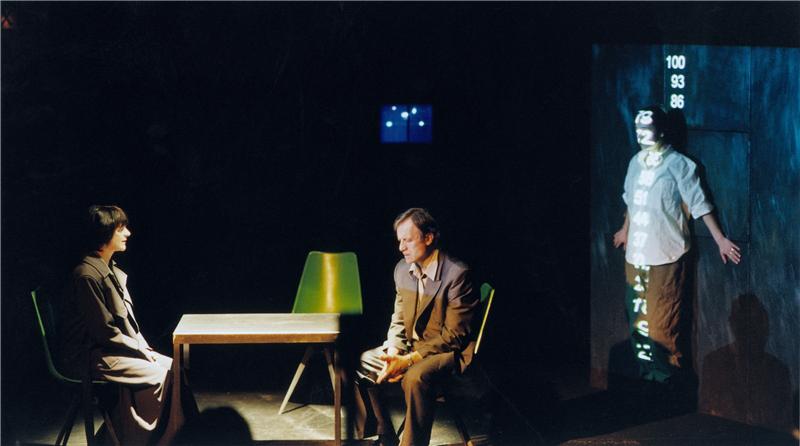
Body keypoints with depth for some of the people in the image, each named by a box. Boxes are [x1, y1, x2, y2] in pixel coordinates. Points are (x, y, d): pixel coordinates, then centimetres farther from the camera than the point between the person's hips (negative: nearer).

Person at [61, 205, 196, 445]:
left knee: (171, 366, -4)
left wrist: (145, 348, 1)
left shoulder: (114, 271, 11)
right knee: (159, 375, -18)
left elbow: (127, 320, 14)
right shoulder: (87, 275, -19)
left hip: (113, 347, 9)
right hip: (91, 356, -9)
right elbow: (104, 331, -19)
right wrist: (141, 351, -13)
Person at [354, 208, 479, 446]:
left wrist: (408, 361, -25)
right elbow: (398, 320, 10)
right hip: (411, 345, 8)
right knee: (361, 365, -9)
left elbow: (453, 336, -20)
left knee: (415, 377, -36)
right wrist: (393, 354, -10)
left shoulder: (457, 274, -20)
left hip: (447, 351, -7)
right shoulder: (402, 269, 3)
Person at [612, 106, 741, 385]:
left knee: (662, 320, -2)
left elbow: (699, 205, -9)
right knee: (638, 317, 13)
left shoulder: (679, 164, -10)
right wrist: (625, 231, 35)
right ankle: (646, 372, 27)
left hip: (666, 255, -6)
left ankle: (667, 374, 13)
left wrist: (720, 240, -11)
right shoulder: (635, 162, 8)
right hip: (636, 254, 6)